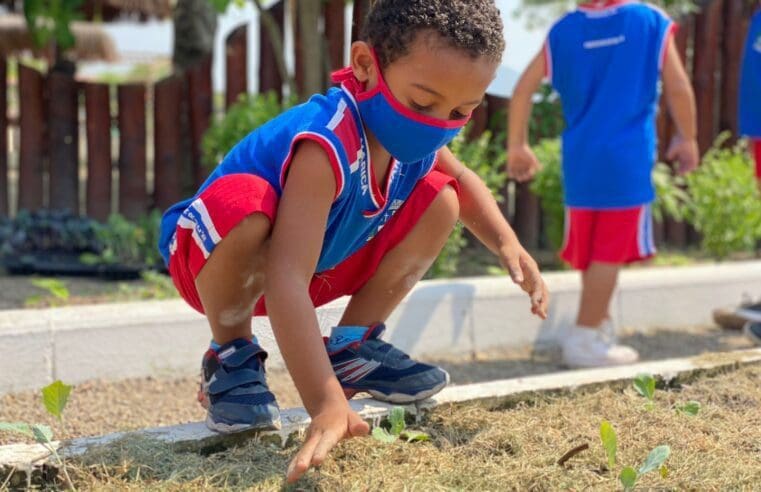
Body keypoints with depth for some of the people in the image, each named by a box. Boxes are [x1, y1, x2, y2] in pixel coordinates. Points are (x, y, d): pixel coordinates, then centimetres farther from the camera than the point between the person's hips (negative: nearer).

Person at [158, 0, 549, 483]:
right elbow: (287, 282, -48)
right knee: (242, 209, -41)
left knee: (439, 200, -3)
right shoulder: (328, 147, -39)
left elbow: (461, 181, 11)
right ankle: (232, 357, -12)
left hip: (324, 261, 8)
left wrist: (508, 244, -9)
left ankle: (351, 347, 7)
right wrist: (327, 405, -57)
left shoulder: (410, 136, -14)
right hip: (219, 262, -7)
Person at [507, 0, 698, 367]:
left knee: (591, 251, 17)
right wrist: (687, 139, 9)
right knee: (610, 253, 0)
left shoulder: (564, 30, 6)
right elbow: (678, 89, -6)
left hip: (579, 160, 4)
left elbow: (524, 88, 2)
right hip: (628, 159, -4)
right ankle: (584, 339, -1)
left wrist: (517, 146, 12)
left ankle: (601, 325, 28)